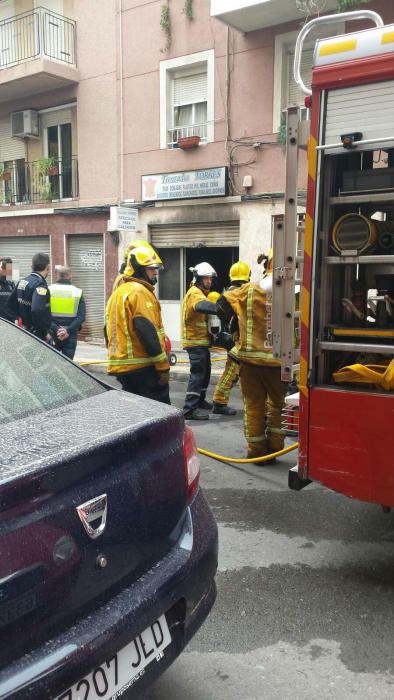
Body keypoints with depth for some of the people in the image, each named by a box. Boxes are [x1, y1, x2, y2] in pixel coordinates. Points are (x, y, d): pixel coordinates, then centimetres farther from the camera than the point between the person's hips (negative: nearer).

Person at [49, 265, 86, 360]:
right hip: (70, 336, 0)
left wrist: (56, 329, -13)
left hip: (52, 334, 1)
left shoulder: (49, 290, -2)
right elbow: (81, 317, -11)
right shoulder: (77, 292, -1)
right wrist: (68, 330, -15)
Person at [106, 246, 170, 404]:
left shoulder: (117, 293, 18)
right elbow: (148, 332, -21)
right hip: (143, 366, -10)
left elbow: (109, 330, 22)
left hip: (121, 366, 10)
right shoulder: (139, 291, -12)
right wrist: (163, 366, -19)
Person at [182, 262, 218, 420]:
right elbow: (203, 305, -38)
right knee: (197, 374, -11)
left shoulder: (200, 292, 19)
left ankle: (199, 401, 35)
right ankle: (189, 409, -11)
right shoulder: (195, 292, -16)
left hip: (201, 341, 10)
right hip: (196, 341, -10)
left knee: (205, 372, 20)